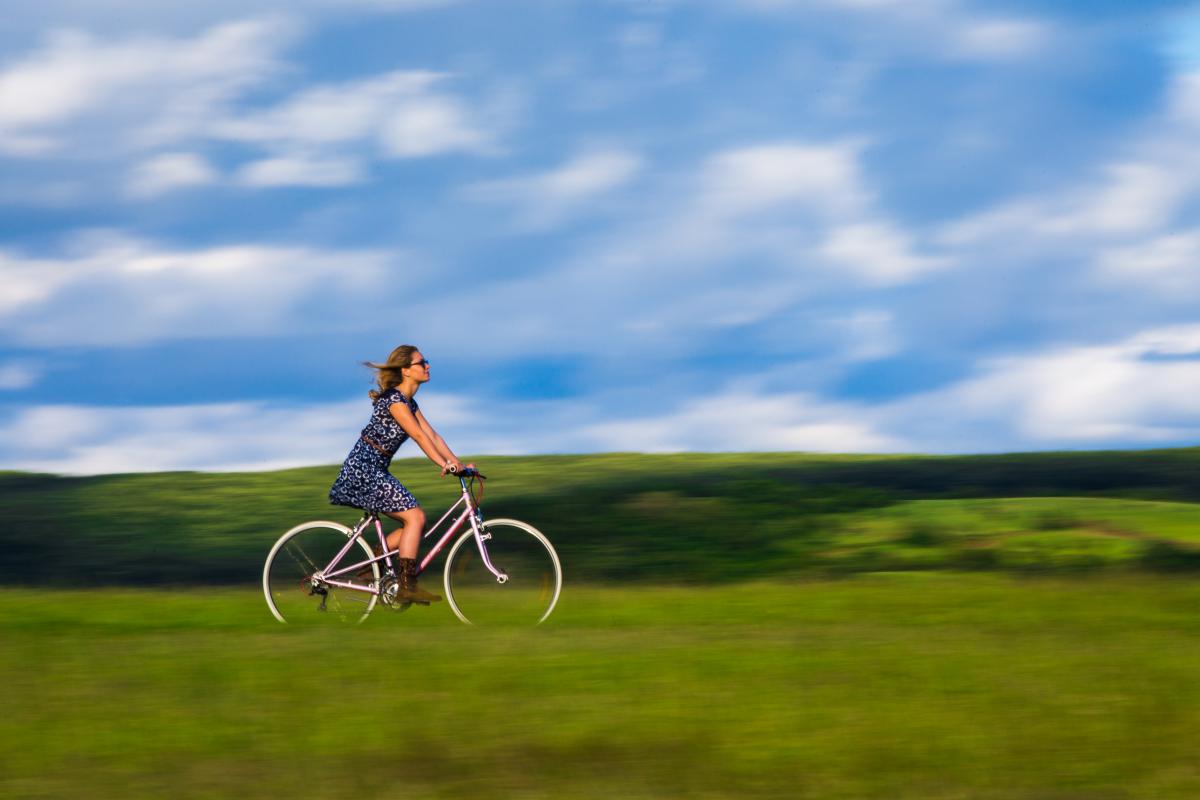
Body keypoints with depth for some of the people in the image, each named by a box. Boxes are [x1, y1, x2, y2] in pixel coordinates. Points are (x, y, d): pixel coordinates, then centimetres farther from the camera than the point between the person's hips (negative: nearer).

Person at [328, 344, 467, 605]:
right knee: (415, 517, -15)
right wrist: (444, 465, -27)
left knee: (413, 522, 7)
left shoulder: (409, 402, 15)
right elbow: (419, 436, -22)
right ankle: (407, 587, -16)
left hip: (374, 469, 10)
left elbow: (432, 434, 11)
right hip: (364, 468, -10)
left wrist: (457, 463, 2)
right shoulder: (394, 400, -16)